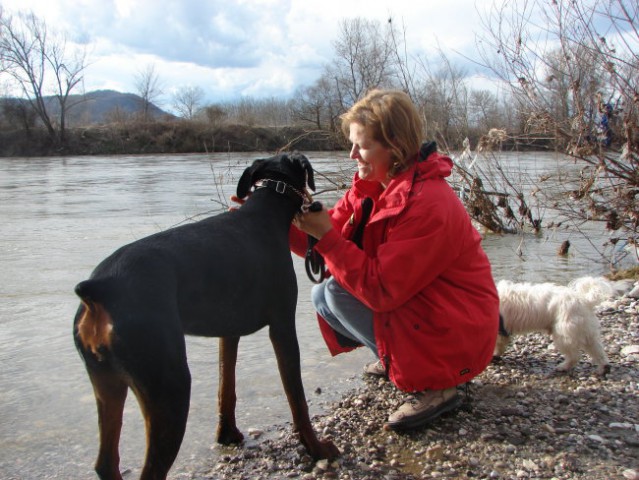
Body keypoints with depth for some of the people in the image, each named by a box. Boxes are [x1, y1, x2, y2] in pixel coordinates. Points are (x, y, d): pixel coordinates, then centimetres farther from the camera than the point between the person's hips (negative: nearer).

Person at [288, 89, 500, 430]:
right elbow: (329, 242, -1)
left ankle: (432, 387, -10)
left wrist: (326, 235, -27)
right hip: (417, 303, 9)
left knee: (339, 293, -20)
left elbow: (382, 290, -30)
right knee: (321, 296, 1)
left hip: (457, 336, -8)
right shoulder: (373, 186, 0)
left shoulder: (427, 203, -27)